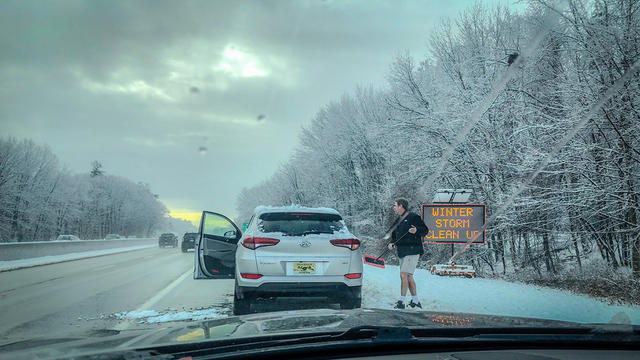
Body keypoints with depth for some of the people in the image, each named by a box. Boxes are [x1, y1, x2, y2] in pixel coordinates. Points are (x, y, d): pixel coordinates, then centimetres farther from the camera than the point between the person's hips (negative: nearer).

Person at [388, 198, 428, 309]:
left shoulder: (413, 217, -7)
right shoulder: (398, 220, 18)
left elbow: (425, 230, -9)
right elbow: (394, 235, 24)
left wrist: (416, 230, -29)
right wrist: (392, 243, 5)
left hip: (412, 251, -9)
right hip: (402, 252, 9)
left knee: (404, 274, -14)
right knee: (408, 276, 12)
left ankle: (401, 301, -11)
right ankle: (415, 301, 22)